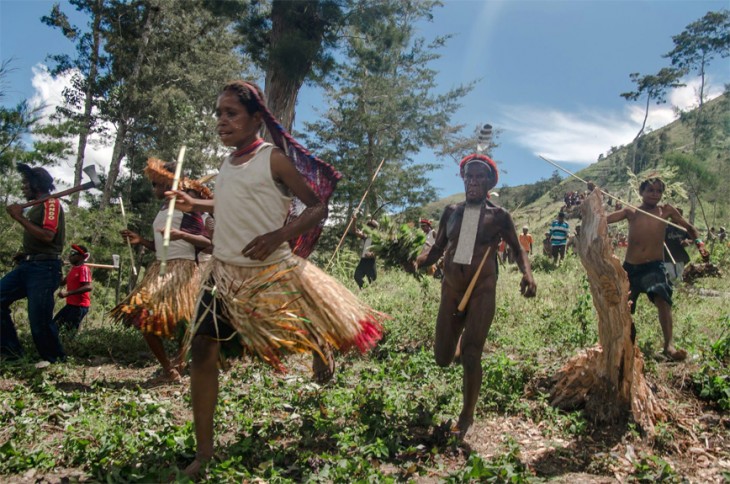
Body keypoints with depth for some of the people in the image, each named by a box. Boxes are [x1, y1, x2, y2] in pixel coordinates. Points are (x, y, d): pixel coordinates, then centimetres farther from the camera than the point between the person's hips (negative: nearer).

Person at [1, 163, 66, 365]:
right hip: (27, 265, 10)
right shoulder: (36, 206, 20)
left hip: (44, 268, -10)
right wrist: (25, 253, 16)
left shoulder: (51, 203, -9)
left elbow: (48, 236, -22)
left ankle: (55, 360, 9)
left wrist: (19, 217, -18)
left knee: (39, 320, -8)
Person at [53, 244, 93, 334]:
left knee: (70, 331, -9)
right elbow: (62, 283, 19)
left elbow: (88, 287, -27)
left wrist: (67, 293, -31)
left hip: (80, 306, -10)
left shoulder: (84, 269, -15)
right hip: (71, 304, 10)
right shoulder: (73, 269, 13)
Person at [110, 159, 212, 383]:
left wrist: (182, 234, -29)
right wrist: (141, 241, 10)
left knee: (177, 320, -12)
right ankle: (168, 368, 18)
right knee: (144, 318, 9)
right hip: (160, 269, 9)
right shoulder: (162, 210, 18)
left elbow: (206, 242, -14)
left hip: (182, 270, -9)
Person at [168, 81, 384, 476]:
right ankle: (204, 450, 12)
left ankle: (322, 351, 49)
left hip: (271, 271, -6)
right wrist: (196, 205, 14)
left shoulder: (273, 159, -12)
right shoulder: (228, 162, 9)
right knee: (202, 348, 0)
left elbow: (317, 207, -12)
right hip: (225, 272, 6)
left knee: (313, 335, 6)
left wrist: (279, 235, -26)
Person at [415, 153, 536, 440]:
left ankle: (466, 417, 13)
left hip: (482, 291, -3)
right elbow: (437, 248, 11)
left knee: (471, 357, -9)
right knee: (442, 359, 6)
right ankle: (462, 339, 43)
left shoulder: (498, 216, 0)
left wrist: (527, 273, -11)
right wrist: (420, 261, -11)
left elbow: (517, 249, 9)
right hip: (451, 289, 3)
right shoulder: (451, 211, 7)